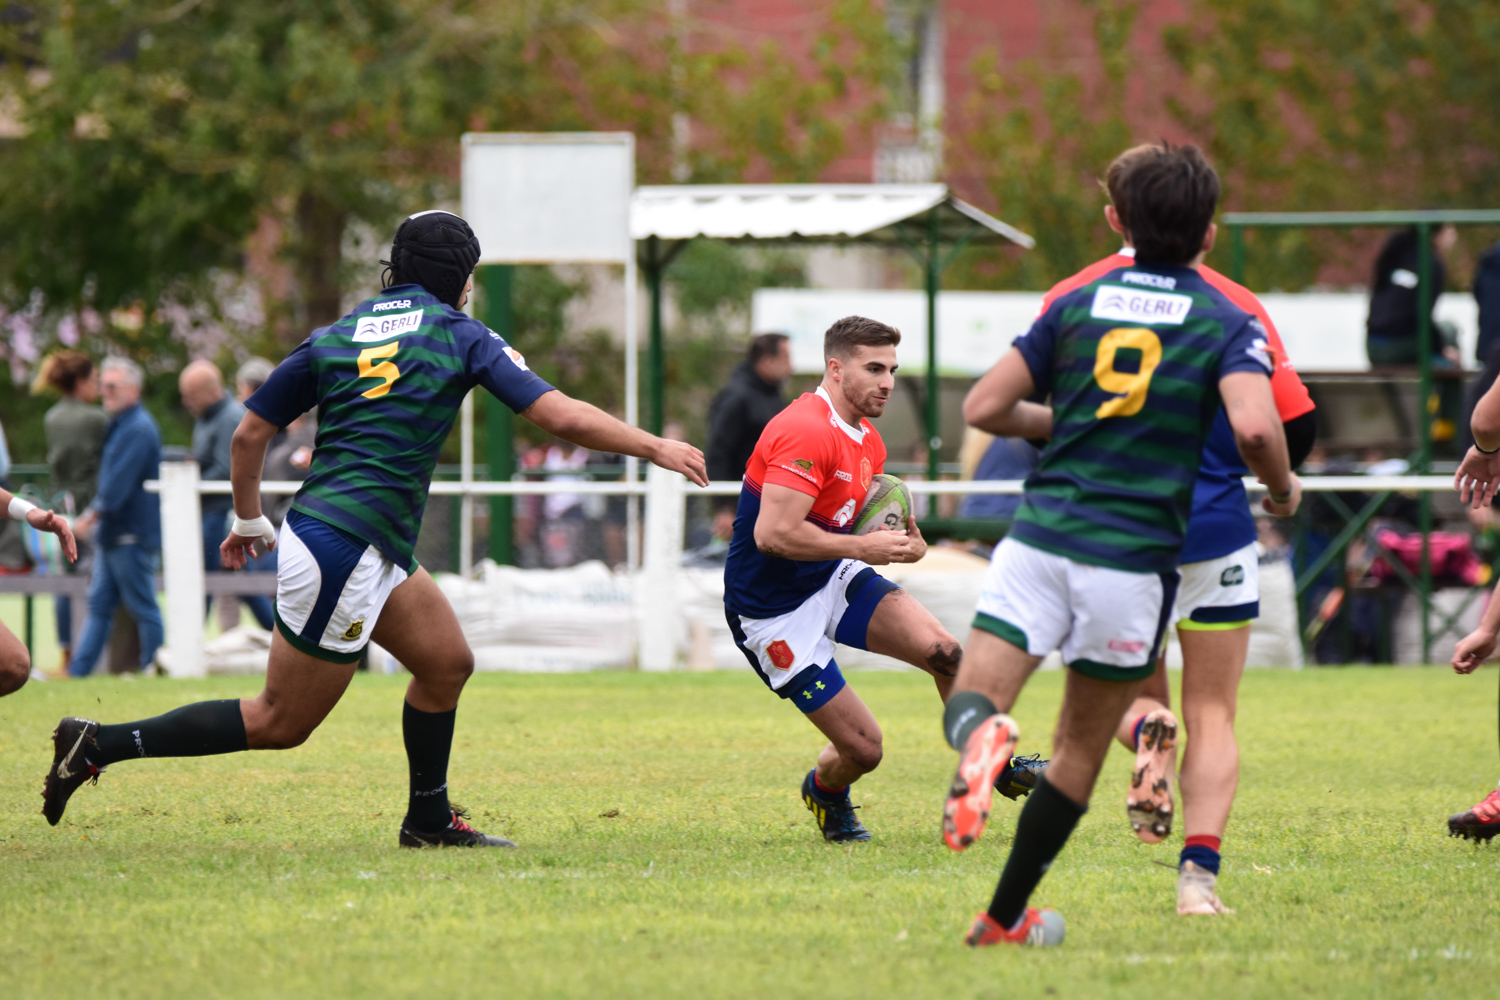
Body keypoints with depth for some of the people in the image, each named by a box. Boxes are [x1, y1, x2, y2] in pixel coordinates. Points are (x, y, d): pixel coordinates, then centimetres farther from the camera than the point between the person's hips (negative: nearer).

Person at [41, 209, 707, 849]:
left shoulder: (333, 338, 11)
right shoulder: (460, 336, -4)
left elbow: (250, 434, 11)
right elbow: (561, 416, -8)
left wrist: (249, 520, 25)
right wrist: (655, 448, 3)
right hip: (344, 552, -8)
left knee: (447, 662, 19)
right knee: (280, 725, 0)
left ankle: (429, 821, 27)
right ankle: (100, 745, -2)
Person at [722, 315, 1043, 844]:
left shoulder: (869, 442, 8)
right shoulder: (805, 432, -24)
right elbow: (773, 533, -31)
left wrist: (903, 542, -1)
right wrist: (863, 547, -24)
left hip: (835, 581, 8)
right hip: (773, 609, -8)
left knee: (944, 651, -14)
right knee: (863, 748, -8)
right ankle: (824, 792, 29)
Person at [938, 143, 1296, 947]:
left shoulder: (1077, 304, 9)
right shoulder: (1226, 323, 0)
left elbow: (984, 407, 7)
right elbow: (1254, 427, -18)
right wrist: (1283, 489, 3)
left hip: (1038, 539, 1)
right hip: (1135, 556, -1)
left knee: (971, 699, -1)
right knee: (1081, 746, 14)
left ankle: (981, 736, -39)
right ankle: (1005, 918, 18)